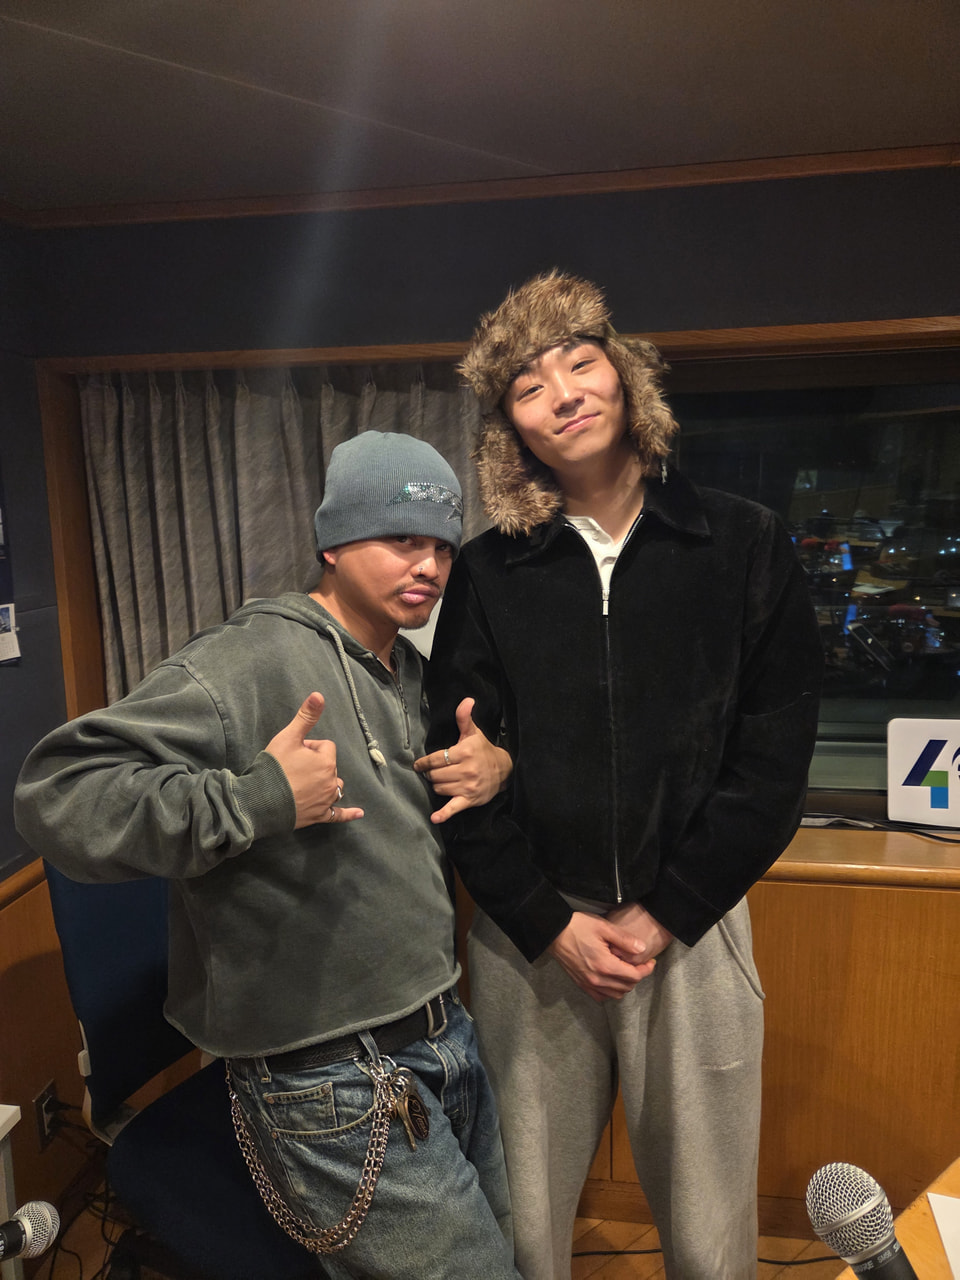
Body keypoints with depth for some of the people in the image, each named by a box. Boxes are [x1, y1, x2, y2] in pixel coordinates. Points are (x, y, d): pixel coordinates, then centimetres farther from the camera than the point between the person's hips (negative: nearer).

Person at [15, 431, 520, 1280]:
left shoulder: (415, 677, 8)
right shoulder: (255, 660, -20)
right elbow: (59, 795, -24)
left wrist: (489, 766, 1)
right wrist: (257, 798, -32)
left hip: (446, 1043, 9)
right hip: (337, 1088, -9)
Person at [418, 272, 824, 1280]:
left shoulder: (742, 544, -2)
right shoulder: (487, 572, -1)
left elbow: (773, 757, -4)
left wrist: (660, 915, -8)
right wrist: (551, 925, -8)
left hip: (690, 925, 0)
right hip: (530, 932, 1)